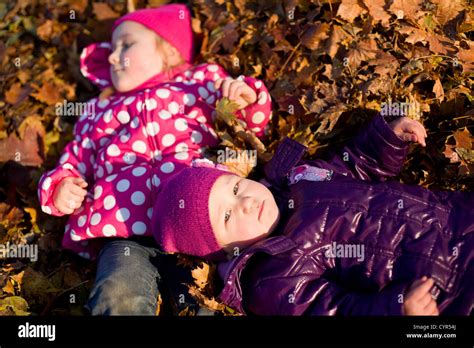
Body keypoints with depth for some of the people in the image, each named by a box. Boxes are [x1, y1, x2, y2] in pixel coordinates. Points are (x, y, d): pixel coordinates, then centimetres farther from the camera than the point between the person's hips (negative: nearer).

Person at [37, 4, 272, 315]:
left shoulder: (202, 81, 27)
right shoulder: (99, 113, 36)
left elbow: (254, 125, 25)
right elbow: (75, 163, 36)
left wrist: (249, 98, 3)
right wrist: (60, 189, 14)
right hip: (125, 227, 2)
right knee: (119, 295, -29)